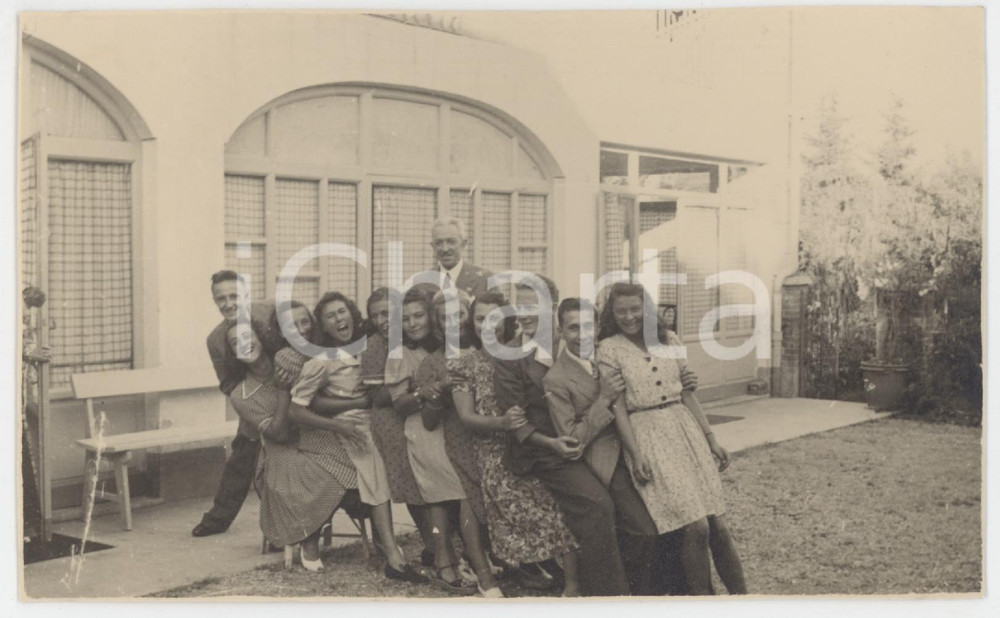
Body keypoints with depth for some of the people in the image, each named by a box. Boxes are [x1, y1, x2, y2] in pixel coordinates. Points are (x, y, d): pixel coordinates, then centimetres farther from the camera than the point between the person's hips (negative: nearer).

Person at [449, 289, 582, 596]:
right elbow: (466, 416, -1)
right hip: (496, 457, 0)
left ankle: (573, 583, -5)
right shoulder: (464, 365, 7)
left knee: (560, 508, -12)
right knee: (513, 514, -9)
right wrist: (499, 424, -19)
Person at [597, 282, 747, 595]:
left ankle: (740, 594, 17)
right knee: (695, 526, -13)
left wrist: (710, 437, 11)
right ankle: (702, 596, 4)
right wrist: (636, 455, -12)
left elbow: (687, 393, 14)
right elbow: (618, 407, -5)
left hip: (685, 428, 4)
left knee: (717, 522, 0)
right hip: (647, 435, -4)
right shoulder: (609, 349, -1)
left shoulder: (668, 340, 10)